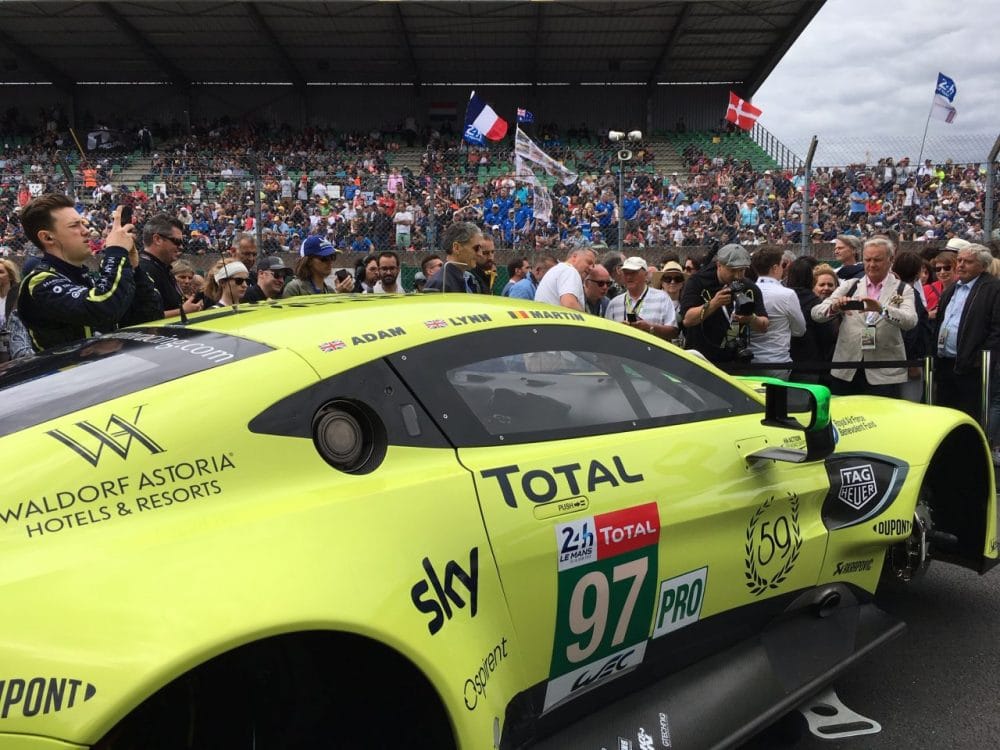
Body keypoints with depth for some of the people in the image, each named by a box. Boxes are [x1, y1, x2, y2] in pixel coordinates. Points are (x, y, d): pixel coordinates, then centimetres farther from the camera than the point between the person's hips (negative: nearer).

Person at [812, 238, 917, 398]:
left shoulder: (903, 290, 5)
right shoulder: (849, 286, 10)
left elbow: (910, 321, -13)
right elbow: (816, 313, -1)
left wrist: (882, 309, -30)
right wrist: (834, 308, -22)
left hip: (884, 374, -2)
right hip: (845, 372, 2)